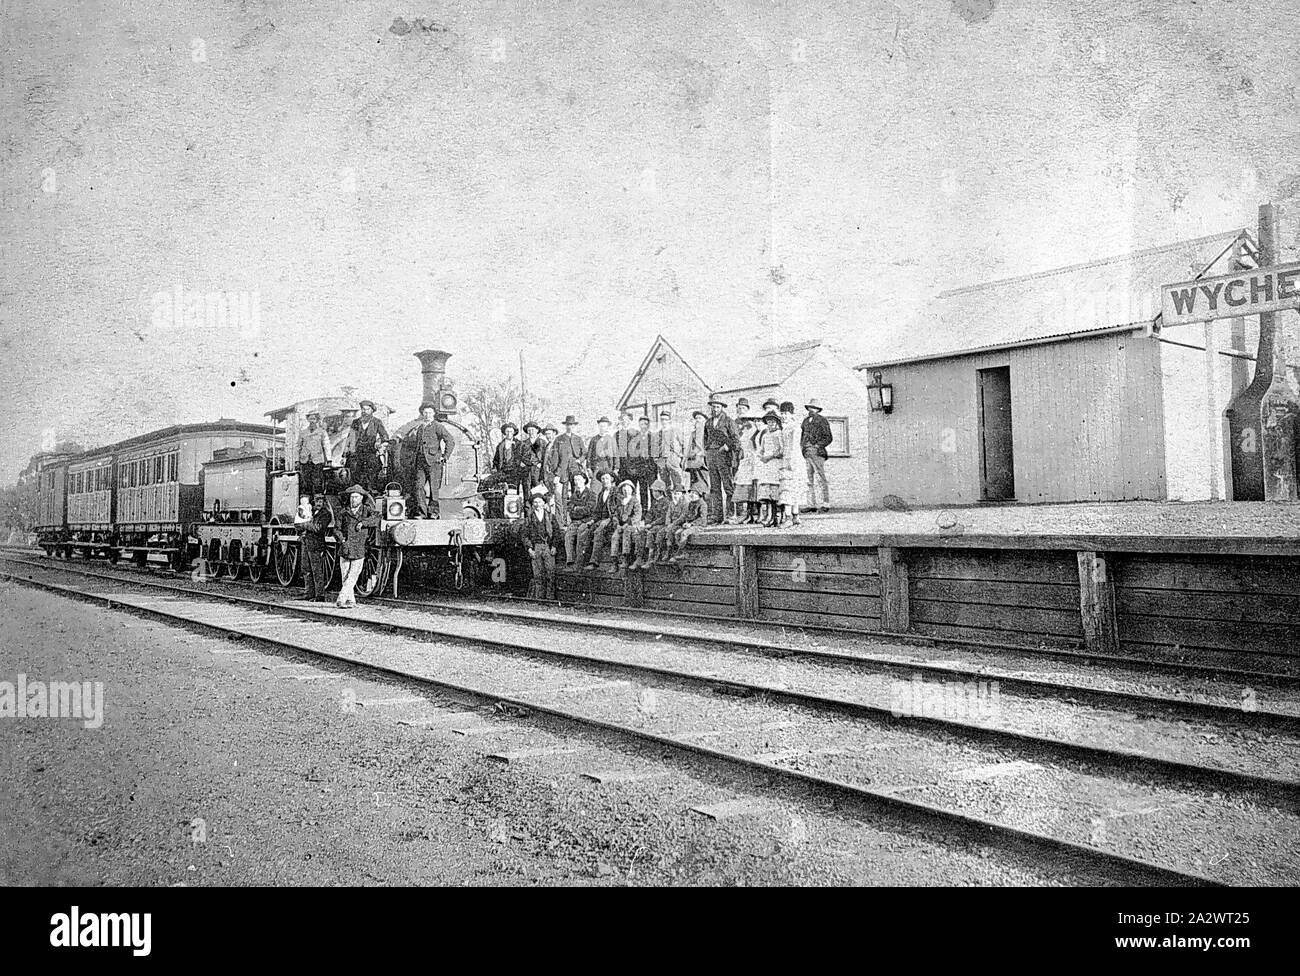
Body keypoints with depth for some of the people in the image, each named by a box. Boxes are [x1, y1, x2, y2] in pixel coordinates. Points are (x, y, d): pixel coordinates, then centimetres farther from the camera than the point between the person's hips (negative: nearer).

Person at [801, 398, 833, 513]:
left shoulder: (821, 420, -2)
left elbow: (829, 437, -6)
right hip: (807, 453, 7)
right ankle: (811, 505, 8)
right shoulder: (806, 420, 18)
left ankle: (826, 504, -6)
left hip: (817, 452, -7)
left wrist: (817, 446, -13)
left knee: (821, 478, -7)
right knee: (810, 480, 6)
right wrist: (802, 446, 9)